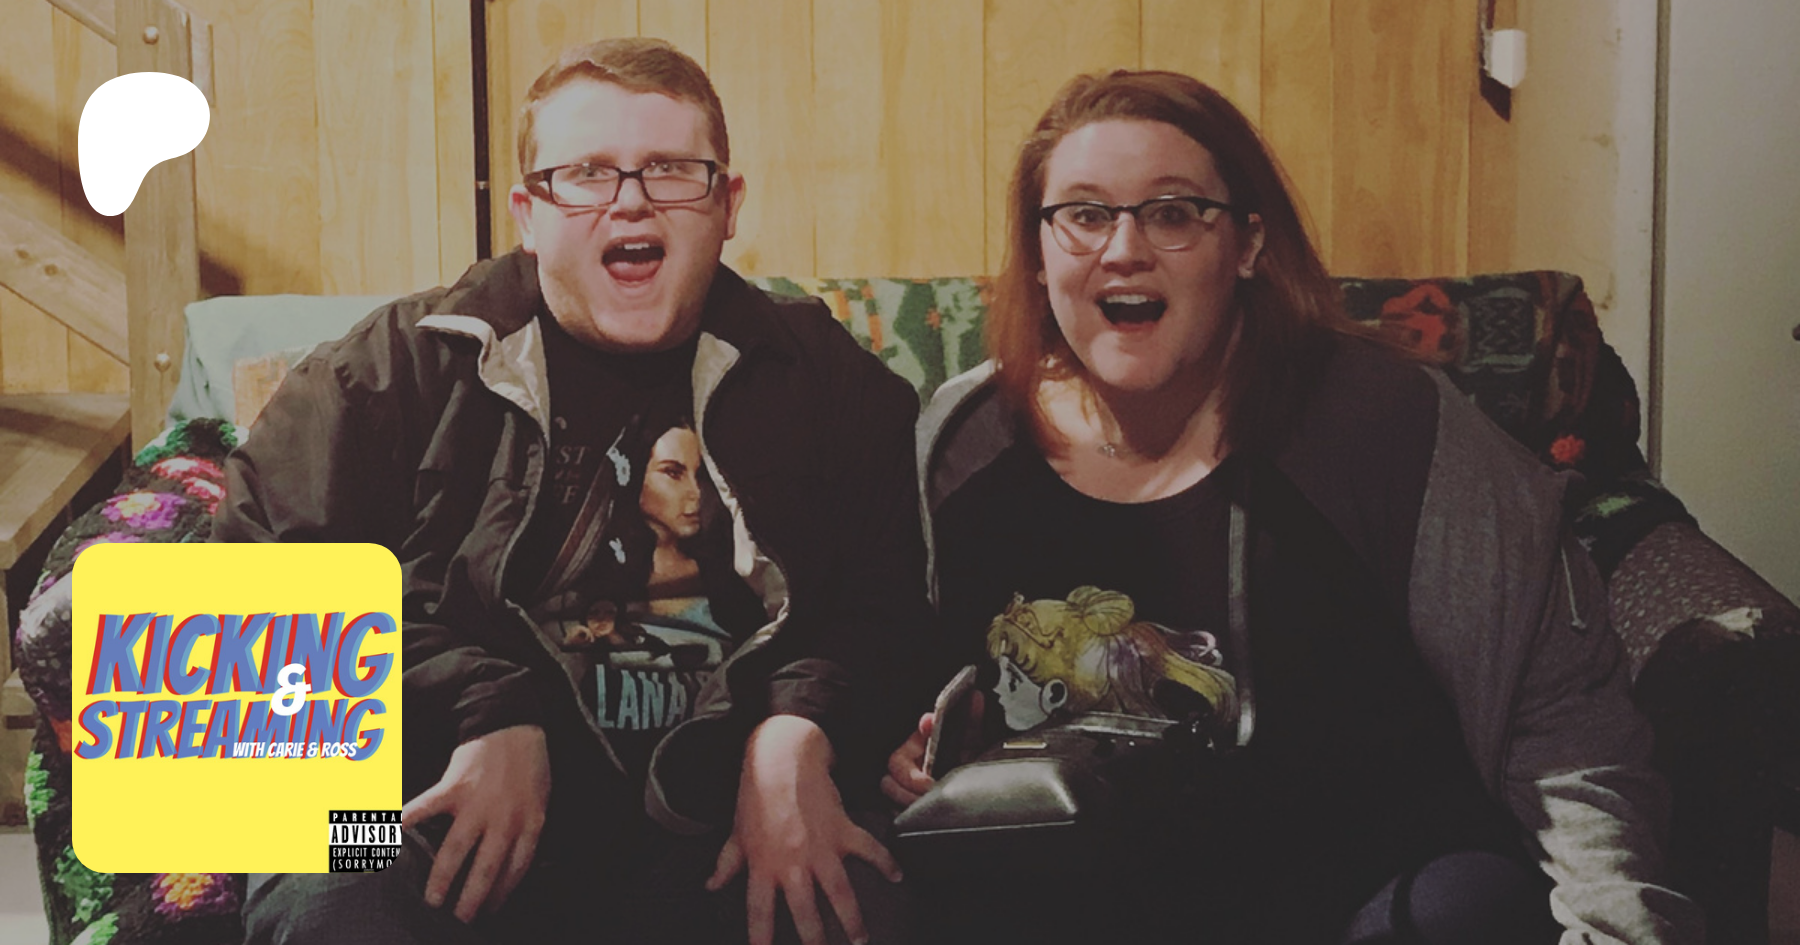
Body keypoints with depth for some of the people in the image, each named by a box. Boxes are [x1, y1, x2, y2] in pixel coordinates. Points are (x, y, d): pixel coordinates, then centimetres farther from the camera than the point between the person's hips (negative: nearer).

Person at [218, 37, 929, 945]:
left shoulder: (827, 383, 15)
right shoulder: (403, 370, 10)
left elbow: (889, 605, 10)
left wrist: (800, 729, -11)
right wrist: (477, 713, -11)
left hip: (714, 830, 1)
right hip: (452, 817, -1)